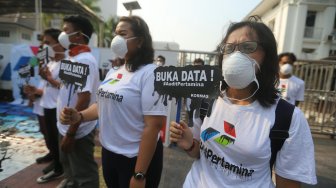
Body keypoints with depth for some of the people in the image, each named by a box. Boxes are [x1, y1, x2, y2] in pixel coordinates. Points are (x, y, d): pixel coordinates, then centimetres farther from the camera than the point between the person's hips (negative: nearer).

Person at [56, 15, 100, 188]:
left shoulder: (84, 60, -21)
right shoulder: (73, 58, 9)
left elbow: (84, 99, -26)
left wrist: (71, 133, -22)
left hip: (78, 131, -9)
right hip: (66, 127, 9)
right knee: (70, 166, 29)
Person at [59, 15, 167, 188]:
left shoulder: (150, 73, -19)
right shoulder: (114, 72, 4)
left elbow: (153, 126, -22)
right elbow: (104, 104, 14)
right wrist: (79, 116, -5)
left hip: (137, 158, -7)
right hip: (108, 153, 7)